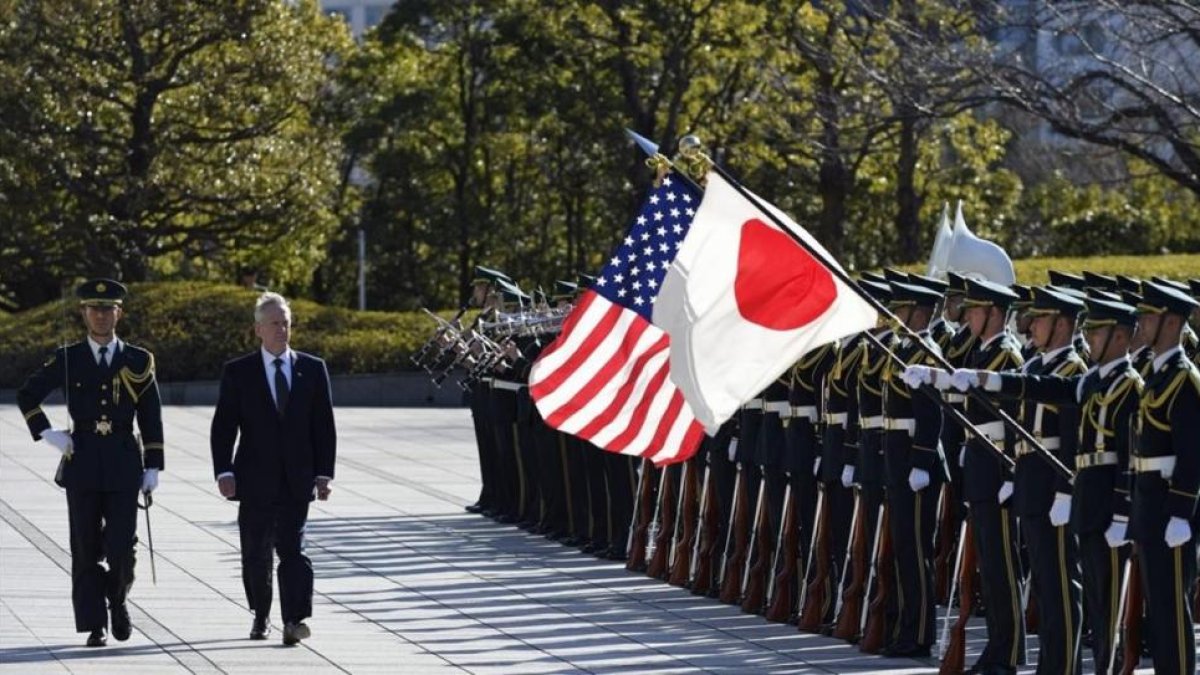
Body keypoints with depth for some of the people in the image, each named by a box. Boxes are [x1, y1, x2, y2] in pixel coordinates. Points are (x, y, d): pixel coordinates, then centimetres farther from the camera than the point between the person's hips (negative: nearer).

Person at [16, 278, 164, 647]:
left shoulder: (139, 361, 5)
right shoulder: (67, 360, 4)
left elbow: (151, 419, 6)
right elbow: (27, 395, 13)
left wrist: (152, 468, 1)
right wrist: (46, 433, 2)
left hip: (123, 464, 0)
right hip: (82, 464, 0)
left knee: (122, 546, -5)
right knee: (86, 548, 0)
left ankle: (118, 601, 23)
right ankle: (95, 626, 6)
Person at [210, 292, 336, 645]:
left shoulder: (312, 369, 6)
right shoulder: (238, 372, 2)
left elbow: (324, 426, 6)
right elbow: (223, 428, 0)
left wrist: (323, 473, -2)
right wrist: (224, 471, -12)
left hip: (297, 480, 0)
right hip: (255, 480, 0)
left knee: (293, 548, -11)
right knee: (256, 553, 8)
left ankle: (295, 620, -18)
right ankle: (261, 616, 24)